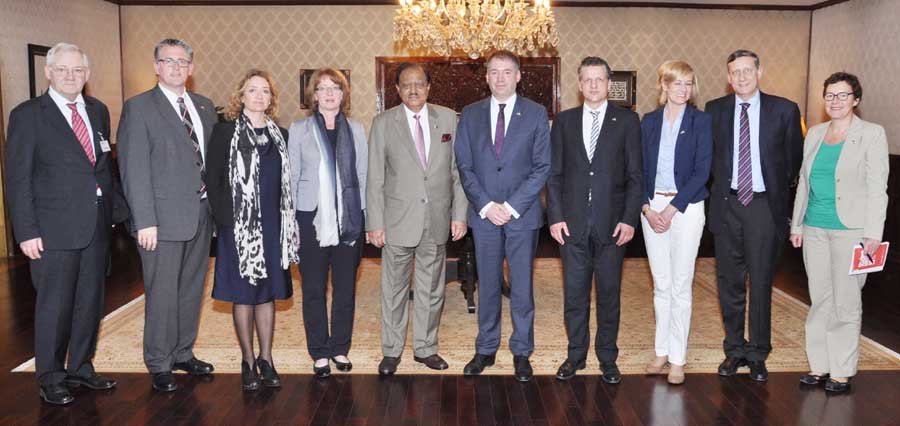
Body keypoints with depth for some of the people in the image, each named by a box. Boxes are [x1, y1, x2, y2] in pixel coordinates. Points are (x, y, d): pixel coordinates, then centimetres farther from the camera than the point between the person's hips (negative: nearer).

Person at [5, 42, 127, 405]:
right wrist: (27, 232, -12)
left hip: (97, 226, 5)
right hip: (54, 229, -5)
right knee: (54, 306, 4)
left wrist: (115, 207, 6)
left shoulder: (98, 111, 10)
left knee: (90, 303, 14)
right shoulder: (27, 115, -5)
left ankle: (80, 368, 30)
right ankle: (50, 379, 20)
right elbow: (17, 179, -7)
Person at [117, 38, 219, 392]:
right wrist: (145, 221, -16)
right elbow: (134, 170, -10)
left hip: (201, 215, 6)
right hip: (164, 217, -6)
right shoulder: (139, 108, -5)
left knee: (192, 289, 15)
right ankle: (159, 365, 17)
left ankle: (183, 353, 30)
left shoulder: (205, 107, 12)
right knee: (162, 293, 2)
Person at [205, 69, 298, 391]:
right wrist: (226, 220, -10)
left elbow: (286, 183, 11)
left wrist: (287, 223, 3)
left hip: (273, 228, 4)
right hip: (238, 228, -3)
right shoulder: (225, 132, -2)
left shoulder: (280, 135, 9)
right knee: (243, 295, 4)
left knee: (268, 294, 10)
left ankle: (266, 360, 21)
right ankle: (248, 361, 16)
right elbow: (212, 180, -4)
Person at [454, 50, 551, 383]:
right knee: (487, 286, 10)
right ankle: (485, 349, 22)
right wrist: (486, 205, -8)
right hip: (483, 214, 2)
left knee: (522, 286, 5)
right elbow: (464, 166, 4)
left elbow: (542, 166, -3)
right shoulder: (470, 115, 7)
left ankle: (521, 352, 18)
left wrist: (512, 206, -11)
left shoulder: (536, 113, 1)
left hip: (523, 214, -1)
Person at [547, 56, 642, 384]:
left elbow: (635, 175, 1)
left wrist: (629, 219, -7)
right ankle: (575, 355, 22)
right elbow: (554, 173, 6)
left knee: (609, 293, 8)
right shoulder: (564, 121, 8)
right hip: (572, 222, 1)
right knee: (574, 293, 8)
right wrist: (555, 216, -2)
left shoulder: (627, 121, 3)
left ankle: (607, 358, 21)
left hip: (611, 223, -1)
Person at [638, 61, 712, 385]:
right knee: (661, 284, 9)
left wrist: (671, 209, -13)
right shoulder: (649, 121, 9)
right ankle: (661, 352, 18)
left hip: (686, 208, -3)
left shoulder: (701, 121, 0)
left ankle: (677, 358, 8)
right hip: (652, 207, 3)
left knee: (680, 285, -1)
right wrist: (647, 207, -7)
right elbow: (640, 169, 7)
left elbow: (702, 171, -7)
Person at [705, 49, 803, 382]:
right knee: (729, 281, 9)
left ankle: (757, 354, 16)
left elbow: (794, 157, 7)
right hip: (727, 204, 2)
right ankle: (734, 349, 22)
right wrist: (721, 183, 7)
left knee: (761, 282, 3)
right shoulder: (714, 110, 4)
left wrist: (780, 189, 7)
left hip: (764, 205, -2)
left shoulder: (784, 110, -1)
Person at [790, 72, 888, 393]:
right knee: (819, 300, 9)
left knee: (845, 302, 0)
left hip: (850, 230, -5)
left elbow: (877, 187, -7)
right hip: (815, 229, 5)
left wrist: (873, 233, -13)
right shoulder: (814, 134, 12)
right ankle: (819, 365, 18)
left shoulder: (871, 135, -3)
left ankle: (842, 371, 10)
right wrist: (796, 224, 14)